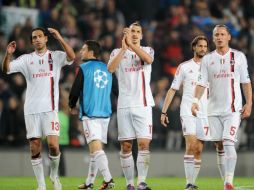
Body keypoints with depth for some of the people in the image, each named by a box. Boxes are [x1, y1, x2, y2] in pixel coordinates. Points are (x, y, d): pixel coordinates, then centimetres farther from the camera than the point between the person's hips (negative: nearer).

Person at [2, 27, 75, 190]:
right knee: (35, 148, 1)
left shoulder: (56, 56, 5)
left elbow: (72, 57, -13)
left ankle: (54, 175, 11)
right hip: (31, 109, 2)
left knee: (53, 144, -14)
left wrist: (59, 38, -19)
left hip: (50, 108, -2)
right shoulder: (26, 59, 10)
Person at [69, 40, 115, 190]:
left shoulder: (84, 68, -5)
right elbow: (110, 91, 17)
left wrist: (72, 106, 13)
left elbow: (75, 90, -5)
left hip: (90, 114, -6)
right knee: (95, 148, 14)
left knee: (96, 148, -14)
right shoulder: (107, 69, 12)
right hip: (105, 113, 6)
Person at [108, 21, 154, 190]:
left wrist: (132, 45, -16)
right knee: (126, 146, 1)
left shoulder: (147, 50, 12)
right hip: (124, 105, 1)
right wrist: (124, 49, -12)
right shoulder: (118, 52, 11)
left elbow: (148, 59, -13)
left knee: (144, 143, -11)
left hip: (143, 105, -1)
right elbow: (110, 68, -9)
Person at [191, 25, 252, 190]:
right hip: (214, 109, 3)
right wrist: (195, 100, -13)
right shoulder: (207, 59, 8)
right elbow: (202, 83, 3)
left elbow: (246, 82, 5)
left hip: (233, 108, -3)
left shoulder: (239, 56, 4)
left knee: (228, 143, -16)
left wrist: (249, 104, -3)